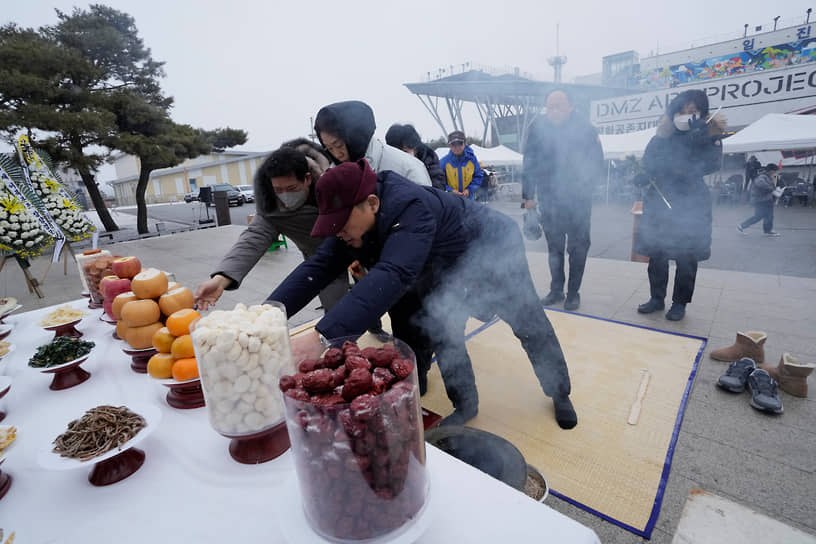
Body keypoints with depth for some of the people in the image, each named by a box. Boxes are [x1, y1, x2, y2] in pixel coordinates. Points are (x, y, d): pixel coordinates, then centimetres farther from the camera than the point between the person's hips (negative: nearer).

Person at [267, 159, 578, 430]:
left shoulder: (410, 208, -43)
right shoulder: (354, 220, -17)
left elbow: (392, 275, -56)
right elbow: (318, 267, -20)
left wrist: (321, 336, -63)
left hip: (494, 246, -6)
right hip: (451, 263, 6)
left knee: (528, 325, 7)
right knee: (439, 328, 0)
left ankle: (560, 395, 32)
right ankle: (465, 405, 22)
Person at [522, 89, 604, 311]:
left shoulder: (584, 129, -7)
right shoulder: (539, 128, -4)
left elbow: (597, 164, -2)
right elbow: (529, 164, 0)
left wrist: (585, 186, -13)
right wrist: (528, 195, -2)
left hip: (578, 200, -1)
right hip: (549, 199, 2)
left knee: (577, 248, 6)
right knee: (554, 247, 11)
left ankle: (573, 292, 20)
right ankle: (556, 290, 25)